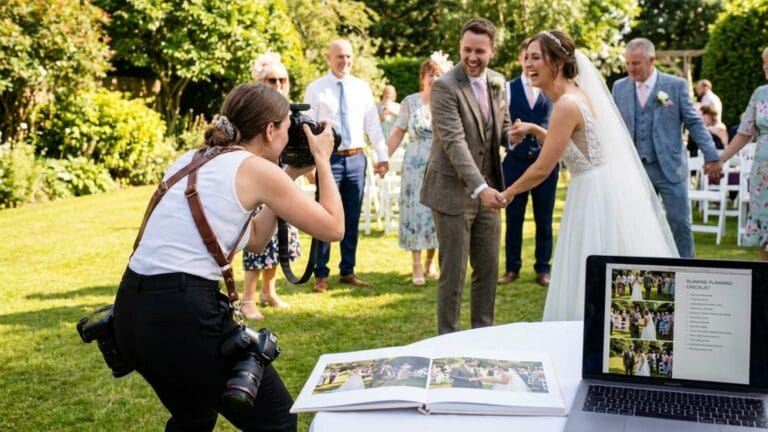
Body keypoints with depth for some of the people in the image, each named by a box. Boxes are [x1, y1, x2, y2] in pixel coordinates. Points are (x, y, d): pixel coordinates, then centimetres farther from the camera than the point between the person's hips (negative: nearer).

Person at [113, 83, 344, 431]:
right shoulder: (256, 169, -4)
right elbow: (333, 228, 4)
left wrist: (290, 176, 27)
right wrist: (322, 160, 15)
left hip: (132, 311, 8)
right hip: (182, 313, -8)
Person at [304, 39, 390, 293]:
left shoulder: (362, 88, 9)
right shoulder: (316, 89, -1)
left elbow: (373, 125, 11)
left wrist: (382, 156, 7)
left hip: (356, 159, 4)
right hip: (329, 159, -3)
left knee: (352, 218, 10)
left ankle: (348, 271, 22)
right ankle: (320, 274, 12)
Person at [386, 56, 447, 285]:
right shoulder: (410, 102, 1)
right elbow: (398, 133, 2)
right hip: (416, 165, -1)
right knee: (416, 211, -1)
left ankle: (430, 262, 21)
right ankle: (417, 266, 6)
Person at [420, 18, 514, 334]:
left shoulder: (496, 83, 8)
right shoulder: (444, 86, -14)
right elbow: (454, 142, -23)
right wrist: (479, 188, -32)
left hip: (487, 189, 7)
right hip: (454, 190, -6)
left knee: (488, 268, 12)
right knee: (454, 270, 1)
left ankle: (483, 330, 27)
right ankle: (448, 335, 16)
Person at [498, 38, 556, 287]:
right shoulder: (508, 89, 3)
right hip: (516, 160, 0)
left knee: (544, 219, 7)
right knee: (513, 217, 6)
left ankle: (543, 269, 19)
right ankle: (512, 268, 18)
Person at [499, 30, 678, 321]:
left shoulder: (567, 104, -20)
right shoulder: (575, 94, 9)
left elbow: (542, 169, -18)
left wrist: (508, 193, -2)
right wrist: (533, 130, 10)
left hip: (597, 197, -10)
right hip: (601, 192, 10)